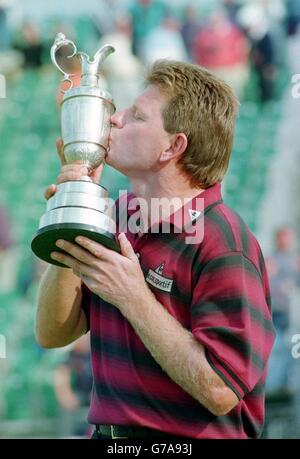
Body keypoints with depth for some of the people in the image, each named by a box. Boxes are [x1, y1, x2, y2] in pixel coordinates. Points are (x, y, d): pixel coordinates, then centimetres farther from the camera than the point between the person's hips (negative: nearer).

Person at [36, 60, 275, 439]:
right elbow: (52, 333, 5)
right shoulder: (117, 217, 7)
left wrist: (132, 297, -17)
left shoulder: (223, 246, -13)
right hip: (107, 430, 5)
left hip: (189, 437, -4)